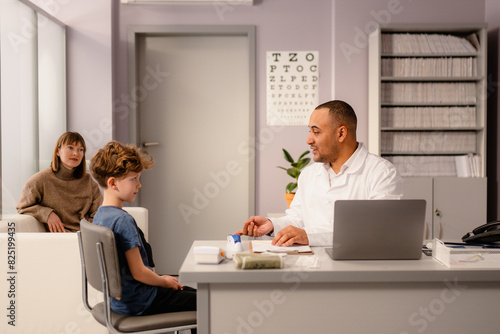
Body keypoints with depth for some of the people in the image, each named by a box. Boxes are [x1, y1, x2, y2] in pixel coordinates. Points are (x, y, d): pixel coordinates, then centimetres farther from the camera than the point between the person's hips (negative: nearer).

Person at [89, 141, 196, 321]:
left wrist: (159, 279, 12)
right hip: (137, 303, -10)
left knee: (191, 292, 22)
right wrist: (164, 281, -5)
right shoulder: (123, 220, -24)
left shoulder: (99, 215, 5)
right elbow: (138, 272, -23)